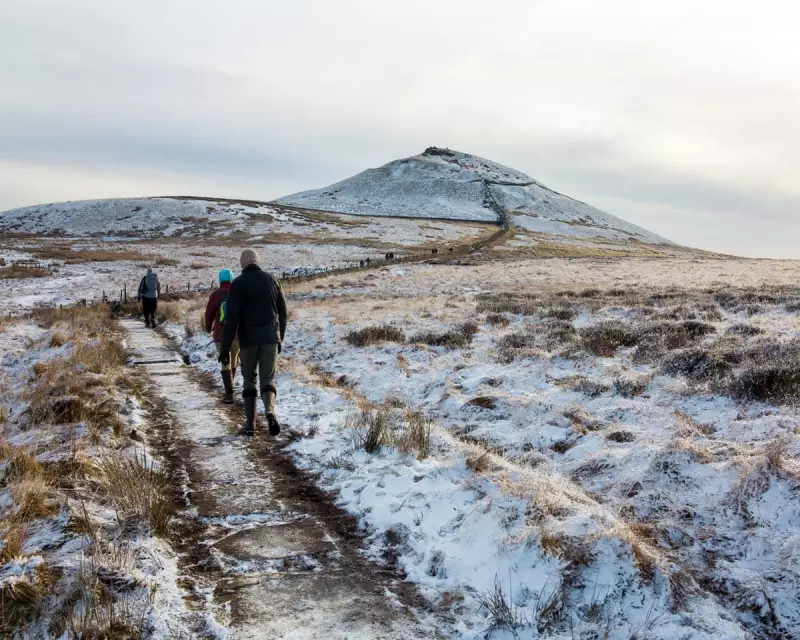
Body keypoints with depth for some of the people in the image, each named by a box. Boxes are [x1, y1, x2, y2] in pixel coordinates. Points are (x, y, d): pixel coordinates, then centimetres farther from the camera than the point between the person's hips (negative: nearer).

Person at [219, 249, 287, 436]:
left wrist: (225, 347, -9)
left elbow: (231, 317, -10)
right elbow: (283, 312, 11)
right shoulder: (271, 280, 7)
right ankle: (270, 411, -21)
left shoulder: (238, 283, -4)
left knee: (249, 379, 13)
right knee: (267, 379, 7)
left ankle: (250, 424, 10)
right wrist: (280, 338, 21)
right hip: (270, 337, 2)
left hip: (248, 338, -2)